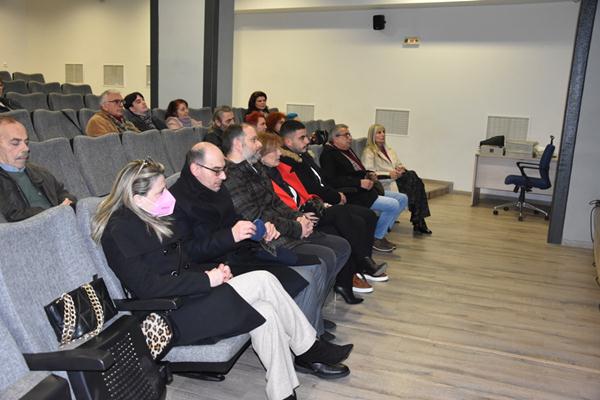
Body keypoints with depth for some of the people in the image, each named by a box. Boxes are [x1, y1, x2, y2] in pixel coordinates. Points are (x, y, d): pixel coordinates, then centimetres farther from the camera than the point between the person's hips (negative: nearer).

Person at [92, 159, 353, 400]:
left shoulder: (150, 217, 11)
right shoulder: (119, 231, -15)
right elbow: (148, 286, -23)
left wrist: (213, 271, -1)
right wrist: (206, 279, -20)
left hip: (185, 297, 8)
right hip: (169, 315, -8)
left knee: (265, 312, -12)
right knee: (263, 281, -19)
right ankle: (309, 349, -2)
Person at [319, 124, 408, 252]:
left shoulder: (348, 150, 19)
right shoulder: (328, 154, -10)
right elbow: (332, 180, -22)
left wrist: (369, 174, 7)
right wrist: (359, 182, -23)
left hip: (367, 190, 10)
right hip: (354, 195, -10)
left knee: (403, 199, 7)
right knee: (393, 205, -21)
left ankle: (381, 232, 11)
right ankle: (376, 238, -2)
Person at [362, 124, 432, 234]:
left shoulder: (390, 151, 28)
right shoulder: (368, 152, 2)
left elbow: (399, 165, 25)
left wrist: (401, 169, 0)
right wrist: (389, 174, -19)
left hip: (396, 179, 7)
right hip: (383, 185, -7)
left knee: (413, 177, -26)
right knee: (412, 176, -28)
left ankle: (418, 221, -28)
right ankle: (418, 221, -25)